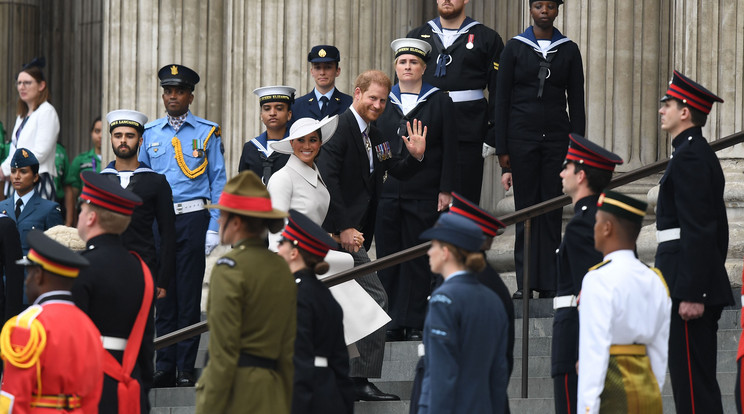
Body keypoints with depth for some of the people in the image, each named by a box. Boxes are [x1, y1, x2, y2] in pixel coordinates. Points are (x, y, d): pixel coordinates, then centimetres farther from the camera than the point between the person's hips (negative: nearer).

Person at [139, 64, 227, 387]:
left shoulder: (207, 133, 4)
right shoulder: (150, 134, 11)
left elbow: (218, 182, 3)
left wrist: (214, 228, -4)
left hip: (193, 218, -3)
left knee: (189, 296, -2)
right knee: (163, 294, 4)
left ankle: (186, 369, 2)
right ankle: (165, 367, 9)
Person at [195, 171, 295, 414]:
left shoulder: (230, 268, -9)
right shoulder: (282, 269, 14)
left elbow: (223, 349, -13)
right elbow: (289, 349, 15)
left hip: (236, 389, -7)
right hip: (272, 392, 7)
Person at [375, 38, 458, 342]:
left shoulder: (440, 102, 5)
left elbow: (450, 150, 3)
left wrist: (446, 190, -4)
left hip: (424, 195, -2)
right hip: (386, 193, 2)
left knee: (418, 260, 0)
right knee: (387, 258, 2)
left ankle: (414, 324, 5)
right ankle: (392, 323, 9)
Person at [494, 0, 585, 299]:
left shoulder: (569, 50, 7)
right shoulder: (515, 48, 2)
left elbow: (576, 102, 8)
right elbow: (502, 99, 2)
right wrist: (502, 149, -3)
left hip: (556, 137, 1)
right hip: (522, 136, -1)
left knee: (552, 209, 1)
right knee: (525, 208, 0)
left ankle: (549, 283, 4)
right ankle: (525, 283, 3)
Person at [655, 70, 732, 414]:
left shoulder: (689, 157, -14)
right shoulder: (702, 154, 18)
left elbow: (697, 230, -20)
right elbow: (717, 228, 22)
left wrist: (691, 294, -22)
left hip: (687, 280, -11)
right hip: (704, 285, 11)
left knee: (690, 377, -10)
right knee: (701, 377, 12)